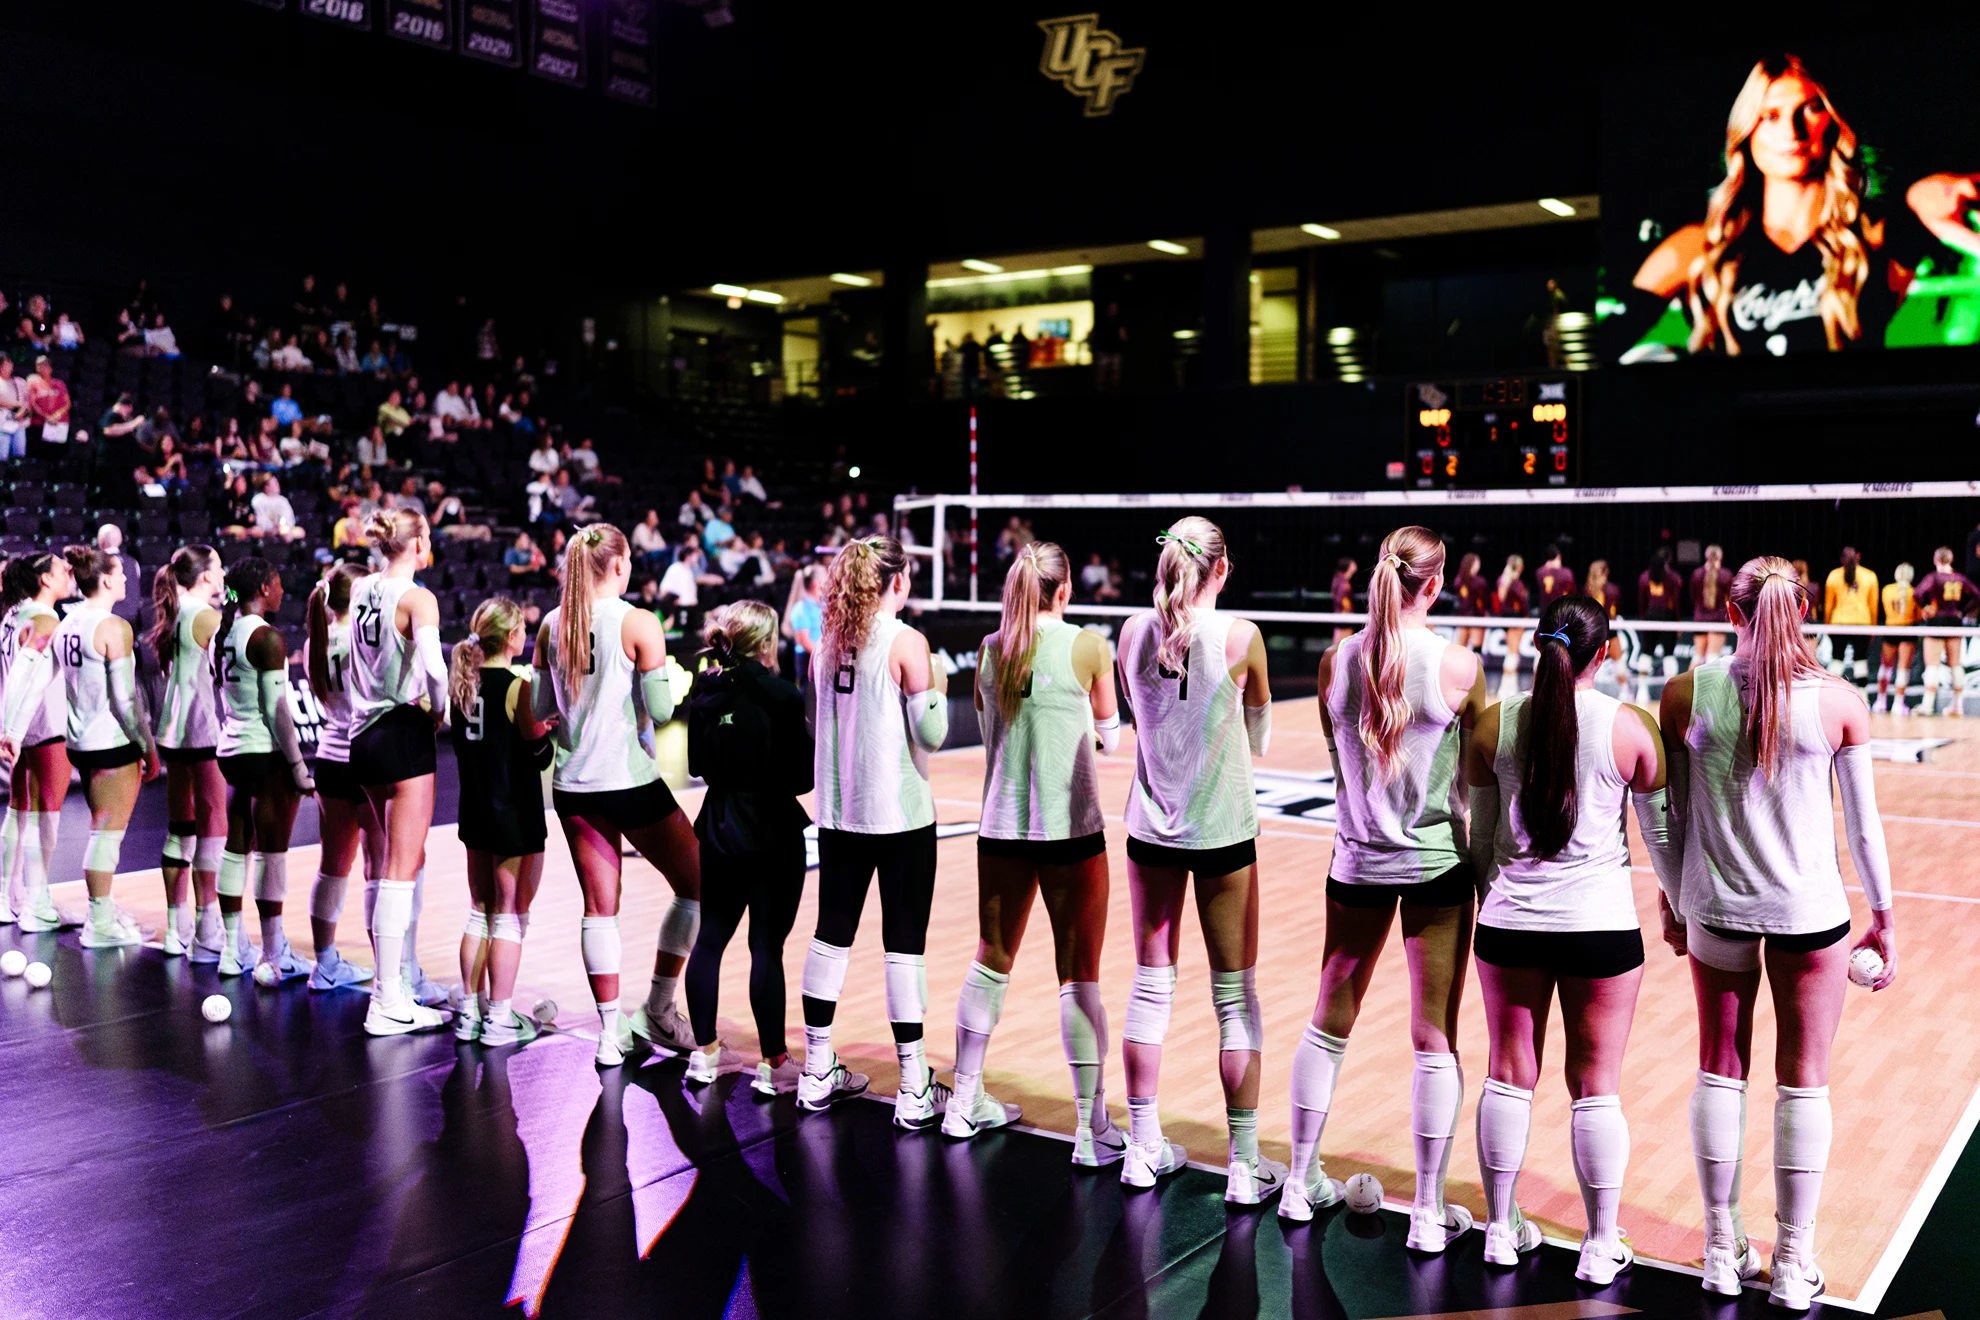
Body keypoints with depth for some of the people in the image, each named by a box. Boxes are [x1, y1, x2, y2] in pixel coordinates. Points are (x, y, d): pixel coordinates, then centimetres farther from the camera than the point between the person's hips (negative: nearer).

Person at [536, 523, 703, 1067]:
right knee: (696, 884, 10)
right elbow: (661, 710, -14)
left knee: (599, 907, 10)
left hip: (572, 783, 6)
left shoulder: (552, 625, 5)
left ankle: (610, 1032, 11)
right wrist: (675, 680, 6)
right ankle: (657, 1010, 12)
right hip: (630, 780, -6)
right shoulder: (639, 623, -11)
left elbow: (541, 709, 9)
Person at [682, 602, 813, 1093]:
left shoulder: (705, 690, 2)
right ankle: (772, 1063, 6)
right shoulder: (778, 697, -15)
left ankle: (705, 1052, 23)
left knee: (710, 937, 14)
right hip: (772, 832, -6)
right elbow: (802, 776, -14)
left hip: (719, 828, 6)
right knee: (767, 946, -1)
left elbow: (698, 765, 10)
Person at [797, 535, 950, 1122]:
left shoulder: (828, 641, 6)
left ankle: (818, 1074, 21)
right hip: (900, 814, -6)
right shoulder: (906, 642, -12)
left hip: (838, 811, 6)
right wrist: (937, 686, 5)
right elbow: (930, 733, -12)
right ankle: (914, 1091, 5)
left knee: (832, 934, 12)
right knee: (904, 943, 0)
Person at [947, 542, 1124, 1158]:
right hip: (1071, 829, -4)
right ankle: (1091, 1130, 5)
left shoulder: (990, 648, 3)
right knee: (1079, 978, 2)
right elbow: (1110, 737, 4)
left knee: (991, 962, 17)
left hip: (1002, 825, 4)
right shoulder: (1087, 645, -8)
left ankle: (966, 1103, 28)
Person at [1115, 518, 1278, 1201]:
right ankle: (1244, 1165, 13)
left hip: (1150, 829, 3)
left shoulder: (1134, 632, -3)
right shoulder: (1240, 635, -12)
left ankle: (1143, 1149, 22)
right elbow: (1259, 722, 6)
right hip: (1223, 833, -3)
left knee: (1150, 988, 13)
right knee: (1236, 997, 7)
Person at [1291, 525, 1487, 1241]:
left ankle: (1301, 1183, 27)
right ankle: (1429, 1213, 16)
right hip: (1438, 862, -3)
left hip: (1358, 859, 3)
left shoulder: (1337, 660, -5)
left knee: (1329, 1024, 16)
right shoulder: (1458, 665, -13)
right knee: (1436, 1039, 7)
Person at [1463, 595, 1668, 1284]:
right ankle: (1601, 1247, 19)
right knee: (1596, 1085, 8)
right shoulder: (1629, 726, -8)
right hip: (1601, 927, -2)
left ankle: (1501, 1230, 25)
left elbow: (1480, 832, 6)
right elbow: (1662, 828, 4)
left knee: (1509, 1074, 13)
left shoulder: (1493, 723, -3)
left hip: (1509, 922, 2)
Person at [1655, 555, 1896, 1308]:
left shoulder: (1684, 695, -7)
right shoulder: (1840, 702, -9)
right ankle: (1794, 1264, 19)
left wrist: (1672, 899, 15)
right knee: (1803, 1081, 11)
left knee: (1720, 1070, 14)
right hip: (1812, 909, -1)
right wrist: (1883, 918, 11)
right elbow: (1863, 825, -2)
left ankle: (1722, 1251, 23)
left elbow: (1669, 817, 1)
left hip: (1715, 906, 1)